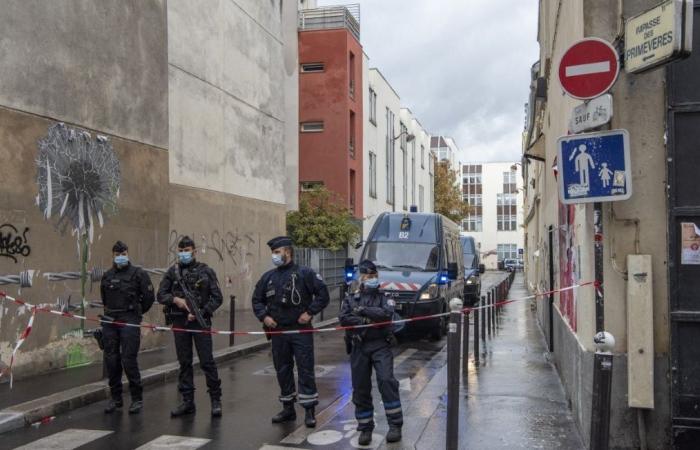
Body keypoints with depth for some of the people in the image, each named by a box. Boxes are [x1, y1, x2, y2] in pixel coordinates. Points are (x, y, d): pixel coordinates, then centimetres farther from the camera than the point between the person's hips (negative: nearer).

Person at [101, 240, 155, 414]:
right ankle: (116, 398, 19)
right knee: (111, 360, 6)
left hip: (129, 322, -5)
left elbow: (149, 297, -1)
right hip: (110, 322, 5)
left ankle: (137, 398, 4)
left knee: (129, 360, -8)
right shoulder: (107, 276, 13)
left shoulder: (138, 273, -2)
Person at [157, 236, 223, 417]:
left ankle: (215, 399, 9)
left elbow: (217, 298, -2)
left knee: (207, 361, -3)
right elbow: (161, 295, 8)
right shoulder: (173, 271, 9)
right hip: (179, 322, 3)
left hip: (200, 321, -3)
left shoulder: (205, 271, 1)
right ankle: (188, 401, 17)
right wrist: (175, 299, -11)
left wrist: (201, 312, -12)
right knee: (184, 362, 8)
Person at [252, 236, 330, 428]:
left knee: (305, 369, -2)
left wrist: (310, 312, -11)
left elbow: (323, 294, -6)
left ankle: (309, 410, 6)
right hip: (278, 331, 5)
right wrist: (263, 316, 2)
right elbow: (257, 300, 17)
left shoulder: (304, 273, -6)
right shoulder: (268, 277, 9)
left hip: (301, 330, -5)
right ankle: (288, 408, 25)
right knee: (282, 370, 12)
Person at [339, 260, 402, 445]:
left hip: (380, 346, -2)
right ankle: (365, 429, 16)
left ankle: (395, 425, -8)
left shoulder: (383, 298, 9)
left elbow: (386, 313, -12)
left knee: (387, 381, -16)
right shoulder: (350, 299, 12)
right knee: (360, 388, 4)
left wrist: (363, 310, -12)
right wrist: (368, 321, -14)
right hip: (358, 348, 2)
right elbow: (344, 319, -5)